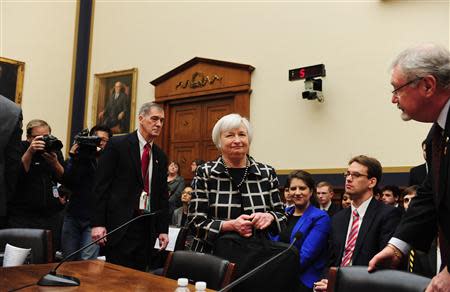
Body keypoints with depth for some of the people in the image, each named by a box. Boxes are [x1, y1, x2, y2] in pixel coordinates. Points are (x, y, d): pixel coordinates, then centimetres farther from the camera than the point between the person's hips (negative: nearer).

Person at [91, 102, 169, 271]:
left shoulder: (160, 156, 14)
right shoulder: (117, 145, -3)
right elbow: (101, 185, -7)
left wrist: (163, 230, 10)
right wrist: (98, 223, -12)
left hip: (148, 226, 5)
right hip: (120, 224, -5)